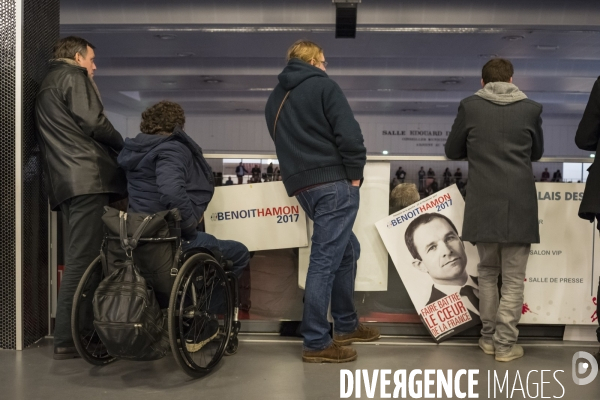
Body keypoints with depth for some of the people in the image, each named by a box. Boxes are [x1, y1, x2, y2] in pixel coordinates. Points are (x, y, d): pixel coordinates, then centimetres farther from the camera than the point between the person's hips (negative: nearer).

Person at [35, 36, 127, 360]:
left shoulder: (49, 83, 32)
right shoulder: (74, 75, 4)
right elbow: (93, 123, -10)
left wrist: (111, 149, 20)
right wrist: (122, 147, 6)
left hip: (65, 180, 10)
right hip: (87, 176, -10)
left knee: (79, 257, 11)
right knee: (83, 258, -11)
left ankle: (72, 333, 13)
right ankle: (67, 339, -11)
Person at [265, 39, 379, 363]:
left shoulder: (274, 99, 20)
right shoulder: (323, 85, -2)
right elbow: (348, 133, -12)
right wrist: (355, 174, -5)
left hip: (302, 185, 8)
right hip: (334, 183, -8)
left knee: (346, 250, 20)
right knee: (325, 258, -5)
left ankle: (346, 325, 29)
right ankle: (316, 343, 0)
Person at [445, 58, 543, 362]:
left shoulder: (469, 107, 1)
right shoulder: (531, 109, 4)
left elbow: (452, 151, 9)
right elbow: (536, 153, 17)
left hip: (484, 206, 1)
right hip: (519, 206, 0)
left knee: (487, 272, 17)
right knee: (513, 278, 8)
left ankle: (489, 338, 23)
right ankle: (505, 344, 11)